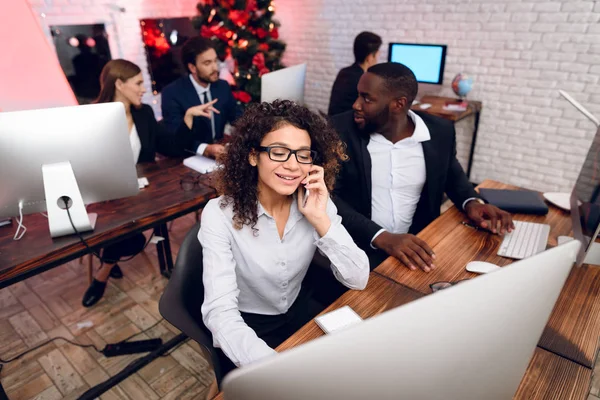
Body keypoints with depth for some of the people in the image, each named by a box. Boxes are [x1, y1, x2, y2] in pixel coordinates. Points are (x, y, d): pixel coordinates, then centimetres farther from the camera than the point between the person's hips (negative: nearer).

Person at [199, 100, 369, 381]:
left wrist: (320, 219, -27)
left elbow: (358, 280, -14)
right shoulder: (220, 214, -22)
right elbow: (220, 311, -29)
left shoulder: (317, 203, -10)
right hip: (246, 328, -3)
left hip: (299, 312, 3)